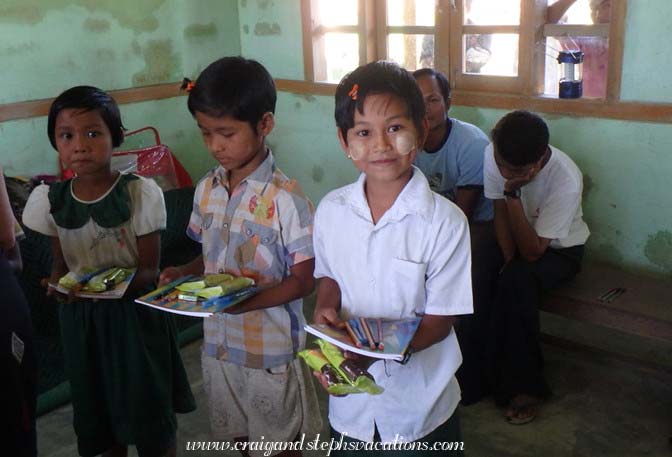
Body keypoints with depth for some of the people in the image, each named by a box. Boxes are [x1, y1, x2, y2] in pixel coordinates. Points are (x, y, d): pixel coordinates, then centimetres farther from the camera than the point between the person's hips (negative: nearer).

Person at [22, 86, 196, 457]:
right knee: (98, 411, 17)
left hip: (135, 312, -3)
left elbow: (149, 271, -12)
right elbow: (60, 263, 6)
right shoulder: (49, 200, -4)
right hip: (81, 318, 4)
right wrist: (58, 285, -16)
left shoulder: (140, 193, -15)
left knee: (150, 409, 8)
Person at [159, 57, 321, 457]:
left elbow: (305, 278, -17)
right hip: (218, 344, 6)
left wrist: (249, 300, -30)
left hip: (272, 351, -5)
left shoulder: (286, 198, -20)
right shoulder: (207, 190, 0)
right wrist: (184, 273, -9)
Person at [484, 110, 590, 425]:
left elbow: (533, 251, -30)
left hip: (560, 249, -4)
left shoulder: (566, 179, -32)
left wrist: (513, 192, -39)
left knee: (517, 282, -33)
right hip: (517, 239, 4)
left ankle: (524, 387, -15)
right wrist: (509, 262, -17)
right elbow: (501, 213, -7)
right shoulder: (494, 155, -20)